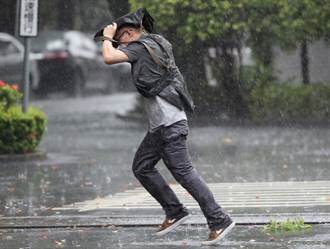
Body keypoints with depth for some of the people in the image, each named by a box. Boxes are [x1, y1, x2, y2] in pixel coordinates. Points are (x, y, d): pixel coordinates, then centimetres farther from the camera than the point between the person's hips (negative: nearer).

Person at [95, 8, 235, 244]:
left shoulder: (139, 47, -9)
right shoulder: (156, 43, 18)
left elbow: (109, 58, -21)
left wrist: (107, 38, -2)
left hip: (170, 124, -10)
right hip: (159, 125, 10)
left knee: (183, 171, -11)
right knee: (141, 167, 13)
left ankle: (219, 220, -11)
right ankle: (175, 211, 13)